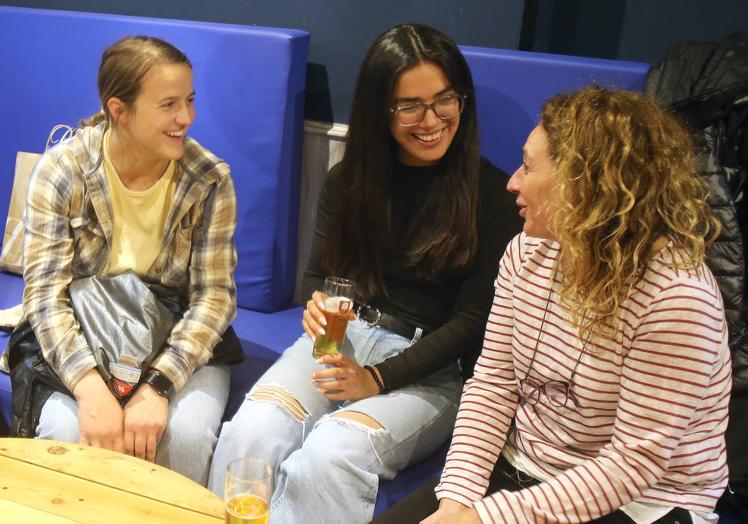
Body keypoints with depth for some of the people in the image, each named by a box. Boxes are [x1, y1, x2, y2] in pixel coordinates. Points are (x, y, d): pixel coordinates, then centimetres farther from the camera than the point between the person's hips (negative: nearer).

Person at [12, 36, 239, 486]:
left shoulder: (210, 180, -10)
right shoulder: (62, 170, -12)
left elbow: (215, 295, -12)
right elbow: (45, 293, -16)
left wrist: (158, 387, -27)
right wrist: (91, 390, -32)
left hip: (179, 346, 0)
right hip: (80, 344, 0)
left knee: (187, 434, -28)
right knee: (66, 433, -29)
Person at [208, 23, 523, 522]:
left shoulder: (494, 195, -7)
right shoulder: (349, 179, 7)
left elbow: (472, 322, -7)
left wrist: (378, 379, -16)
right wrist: (318, 304, -11)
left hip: (432, 369, -3)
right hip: (343, 336, 4)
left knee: (329, 455, -31)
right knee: (250, 432, -26)